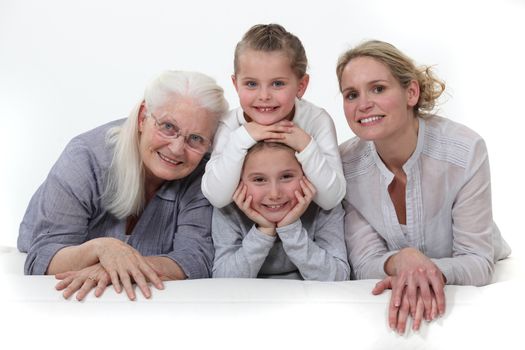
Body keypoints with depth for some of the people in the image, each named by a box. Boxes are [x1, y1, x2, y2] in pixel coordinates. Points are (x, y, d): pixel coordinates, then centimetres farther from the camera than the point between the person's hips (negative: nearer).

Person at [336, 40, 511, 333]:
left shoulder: (466, 151, -22)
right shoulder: (345, 166, -17)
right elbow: (364, 265, -12)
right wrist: (399, 262, -35)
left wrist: (432, 272, -39)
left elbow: (479, 263, -18)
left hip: (473, 291, 0)